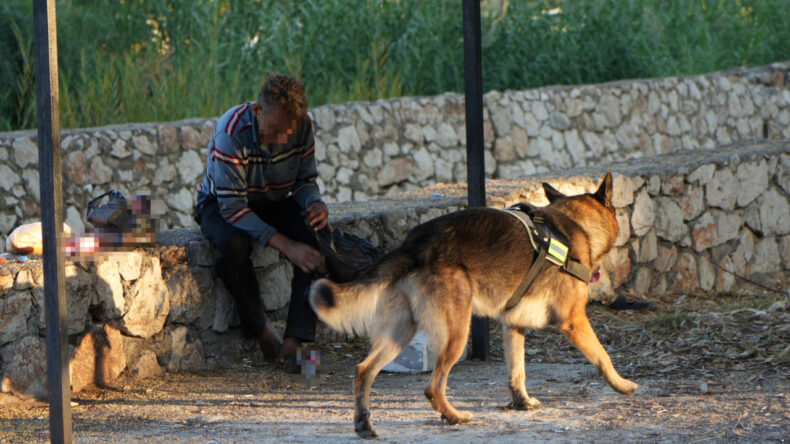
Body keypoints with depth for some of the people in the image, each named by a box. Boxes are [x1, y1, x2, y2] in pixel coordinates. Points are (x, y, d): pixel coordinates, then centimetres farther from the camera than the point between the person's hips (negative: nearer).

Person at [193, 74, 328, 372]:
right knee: (234, 245, -39)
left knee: (317, 241, -27)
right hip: (221, 204, -4)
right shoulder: (232, 131, -31)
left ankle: (294, 341, -28)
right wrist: (286, 246, -37)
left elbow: (306, 180, -1)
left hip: (274, 203, 4)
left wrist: (314, 203, -28)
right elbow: (232, 207, -31)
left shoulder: (302, 126, -16)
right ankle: (261, 330, -18)